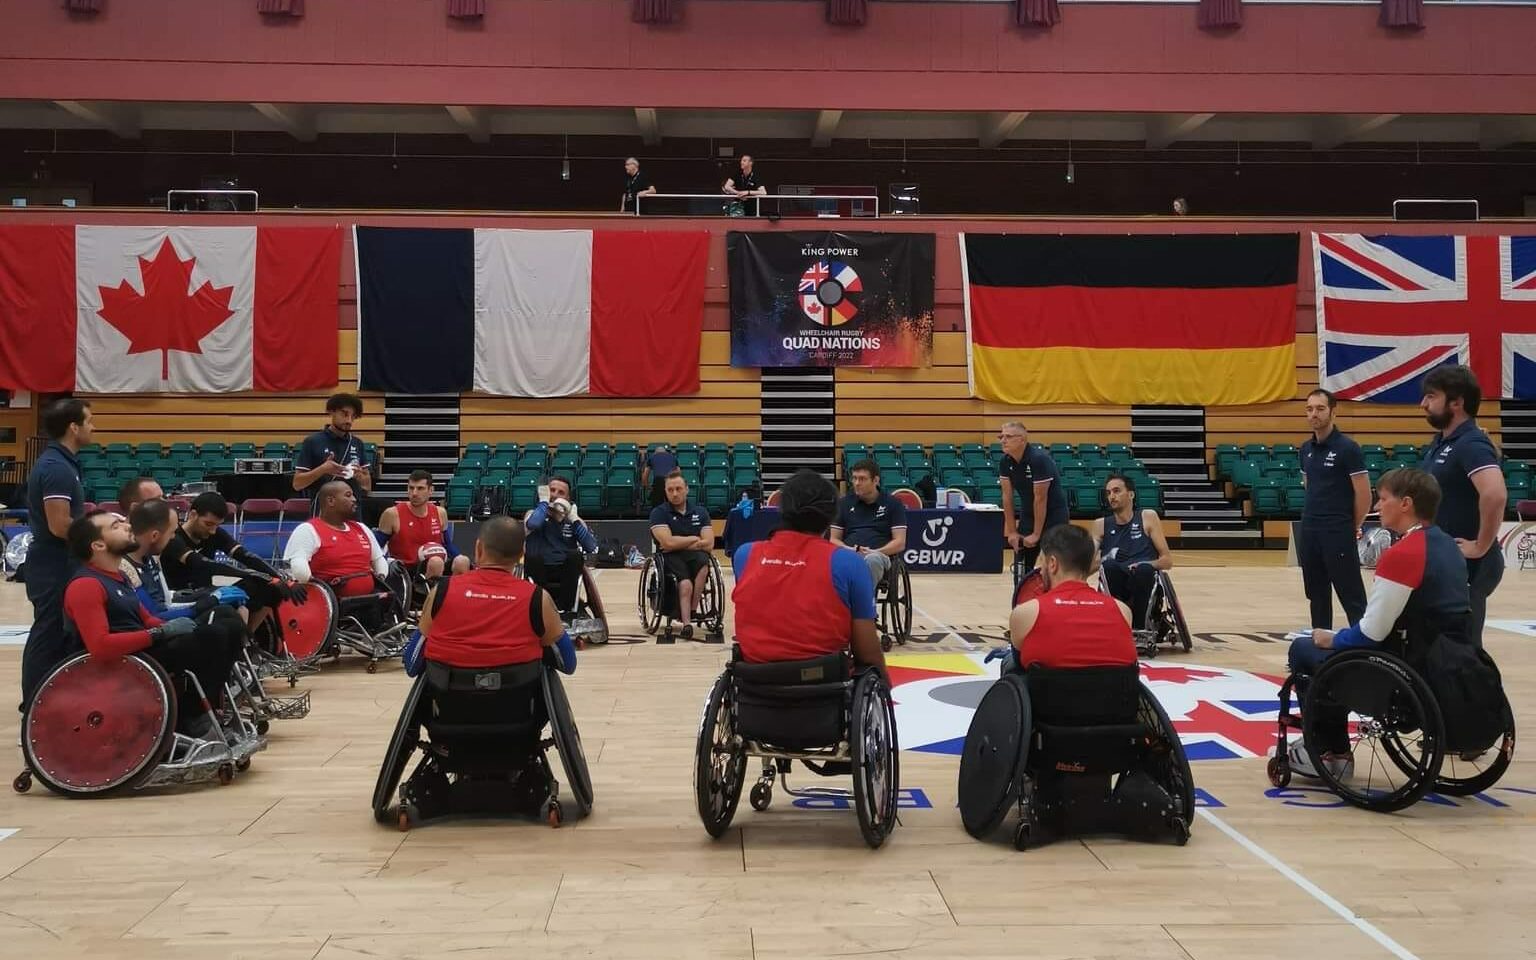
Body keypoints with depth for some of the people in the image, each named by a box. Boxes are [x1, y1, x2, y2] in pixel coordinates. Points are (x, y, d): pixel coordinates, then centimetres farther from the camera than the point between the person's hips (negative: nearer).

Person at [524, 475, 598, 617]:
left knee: (575, 555, -28)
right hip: (540, 572, -2)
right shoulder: (535, 514, 5)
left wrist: (574, 519, -6)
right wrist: (545, 502, -7)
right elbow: (533, 524, -23)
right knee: (534, 556, -32)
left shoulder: (573, 520, 12)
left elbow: (592, 548, -4)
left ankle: (564, 608, -23)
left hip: (566, 573, 2)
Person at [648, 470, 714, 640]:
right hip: (671, 558, -2)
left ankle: (691, 612, -23)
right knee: (686, 584, -34)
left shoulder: (700, 512, 11)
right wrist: (694, 539, 0)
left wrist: (680, 544, -5)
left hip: (695, 556, 2)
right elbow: (668, 543, -11)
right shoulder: (659, 513, 3)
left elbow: (708, 544, 1)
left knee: (703, 562, -35)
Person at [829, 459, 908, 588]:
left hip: (880, 556, -1)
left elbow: (900, 543, 5)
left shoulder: (892, 504, 12)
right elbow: (833, 539, 16)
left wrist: (875, 552, -12)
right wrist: (849, 550, -7)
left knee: (872, 560, -41)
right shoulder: (844, 503, 19)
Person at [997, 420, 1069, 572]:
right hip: (1028, 513, 7)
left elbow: (1040, 499, -22)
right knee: (1021, 562, 7)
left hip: (1053, 513, -7)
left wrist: (1036, 534, -19)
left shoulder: (1039, 459, -25)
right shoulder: (1005, 461, -5)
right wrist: (1012, 531, -3)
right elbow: (1007, 497, -2)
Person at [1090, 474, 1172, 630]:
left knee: (1144, 569, -35)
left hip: (1144, 582, 0)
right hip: (1114, 585, 0)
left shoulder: (1148, 518, 10)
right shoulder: (1101, 525, 14)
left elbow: (1167, 560, 5)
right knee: (1109, 566, -33)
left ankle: (1138, 627, -21)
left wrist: (1145, 565, -16)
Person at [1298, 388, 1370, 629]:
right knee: (1316, 594, 13)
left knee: (1352, 596, -4)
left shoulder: (1347, 448, -10)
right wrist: (1314, 516, 16)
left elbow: (1364, 495, -10)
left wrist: (1352, 528, 0)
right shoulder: (1306, 448, 10)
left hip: (1338, 534, -7)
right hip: (1309, 532, 7)